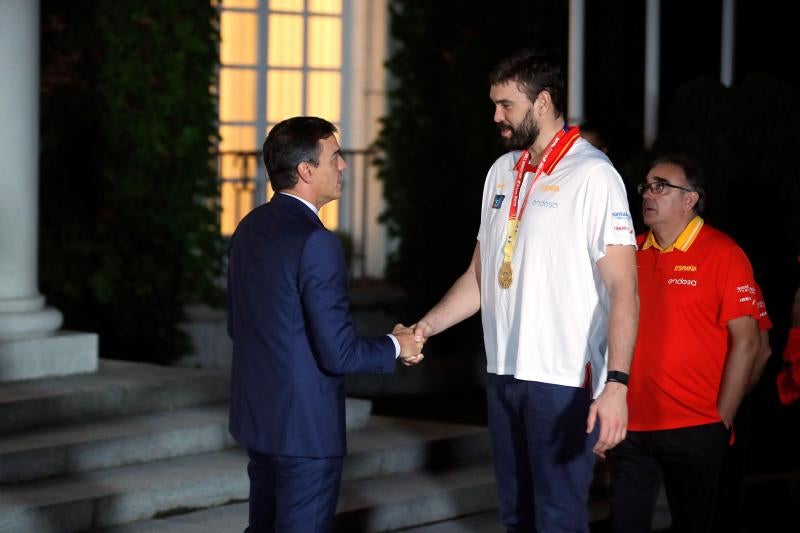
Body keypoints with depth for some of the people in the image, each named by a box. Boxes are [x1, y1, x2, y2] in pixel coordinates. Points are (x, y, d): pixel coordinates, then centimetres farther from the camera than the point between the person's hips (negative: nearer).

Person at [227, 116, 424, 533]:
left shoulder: (249, 229, 5)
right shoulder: (316, 242, -21)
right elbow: (338, 353, -21)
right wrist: (395, 346, -4)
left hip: (254, 416, 8)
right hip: (303, 427, -8)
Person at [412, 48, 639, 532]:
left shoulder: (592, 175, -10)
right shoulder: (503, 172, 13)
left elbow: (623, 289, -16)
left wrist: (617, 384, -25)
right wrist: (425, 327, 4)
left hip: (564, 380, -7)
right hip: (504, 373, 7)